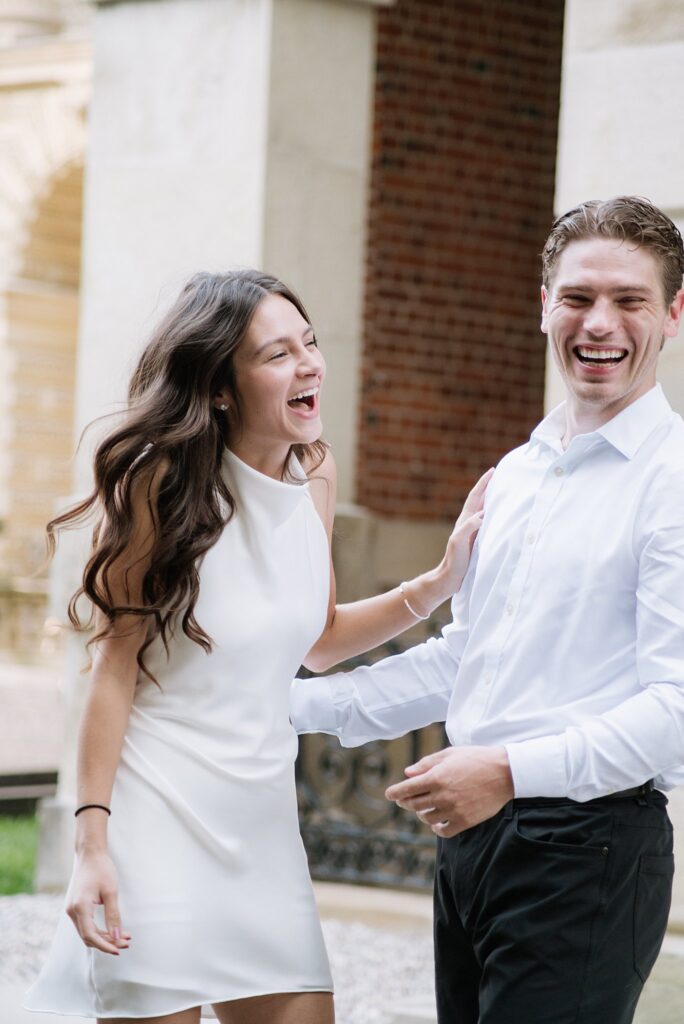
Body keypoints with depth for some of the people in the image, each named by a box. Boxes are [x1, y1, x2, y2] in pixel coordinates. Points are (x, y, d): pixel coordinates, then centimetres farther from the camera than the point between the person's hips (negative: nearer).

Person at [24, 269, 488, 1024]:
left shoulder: (314, 474, 5)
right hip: (160, 816, -6)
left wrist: (442, 581, 6)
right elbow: (116, 666, -12)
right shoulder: (164, 482, -12)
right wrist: (91, 841, -16)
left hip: (263, 821, 6)